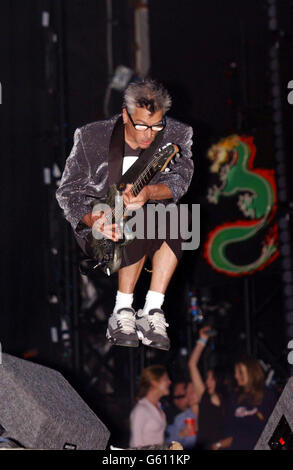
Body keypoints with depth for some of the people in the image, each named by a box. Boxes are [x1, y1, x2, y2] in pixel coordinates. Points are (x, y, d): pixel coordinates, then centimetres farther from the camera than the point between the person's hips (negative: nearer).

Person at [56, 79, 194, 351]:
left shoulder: (177, 136, -3)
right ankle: (122, 313, -23)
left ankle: (152, 311, -30)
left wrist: (148, 193, -41)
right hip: (100, 225, -2)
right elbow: (68, 192, -5)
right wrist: (92, 219, -26)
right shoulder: (91, 138, -6)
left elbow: (179, 179, -19)